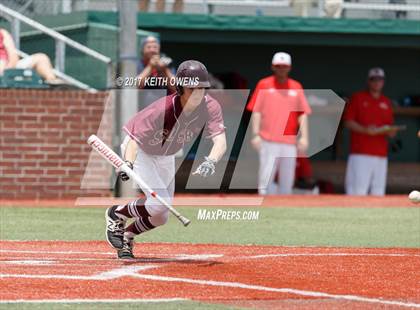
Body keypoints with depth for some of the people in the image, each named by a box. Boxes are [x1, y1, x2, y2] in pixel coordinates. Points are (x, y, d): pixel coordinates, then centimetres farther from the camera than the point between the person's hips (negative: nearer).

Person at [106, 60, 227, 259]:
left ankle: (126, 237, 34)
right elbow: (134, 140, -37)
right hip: (140, 151, -6)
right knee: (160, 204, -22)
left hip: (165, 157, 6)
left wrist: (210, 161, -55)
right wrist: (128, 164, -56)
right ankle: (116, 214, 3)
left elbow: (220, 141, -34)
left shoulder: (210, 107, -24)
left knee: (160, 217, 9)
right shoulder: (162, 110, -36)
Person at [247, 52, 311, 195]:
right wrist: (256, 134, -8)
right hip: (268, 141, -3)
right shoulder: (264, 85, 7)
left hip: (289, 142, 3)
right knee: (265, 179, -10)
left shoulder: (296, 87, 13)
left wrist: (304, 137, -2)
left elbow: (303, 113, 9)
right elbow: (256, 111, 3)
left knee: (287, 182, 5)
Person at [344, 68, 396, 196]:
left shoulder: (386, 102, 17)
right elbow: (348, 122, -1)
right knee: (357, 190, -13)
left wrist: (391, 131, -6)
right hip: (360, 153, -5)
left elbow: (391, 130, 18)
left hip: (381, 155, 5)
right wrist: (365, 129, -16)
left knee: (378, 191, 1)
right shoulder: (357, 98, 5)